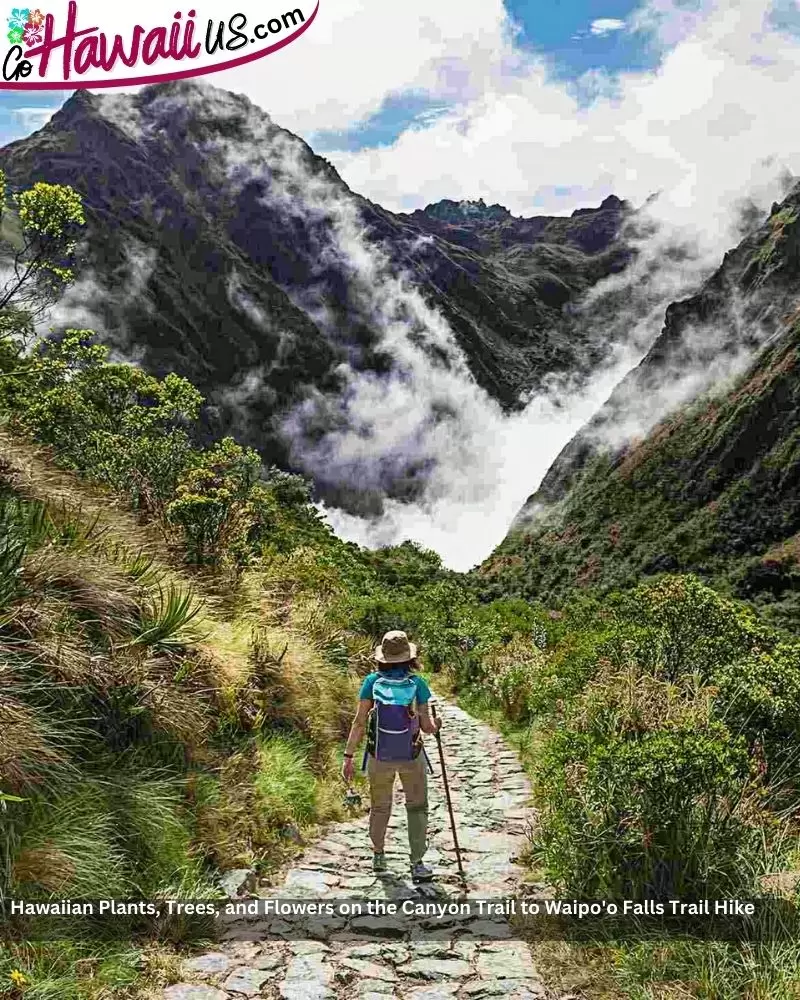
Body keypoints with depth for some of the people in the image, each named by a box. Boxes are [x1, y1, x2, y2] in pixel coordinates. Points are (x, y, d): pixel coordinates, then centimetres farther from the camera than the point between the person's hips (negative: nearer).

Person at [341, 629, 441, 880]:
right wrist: (436, 725, 15)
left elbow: (359, 722, -10)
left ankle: (378, 856, 36)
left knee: (380, 807, 22)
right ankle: (417, 864, 13)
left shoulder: (372, 681, -10)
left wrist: (348, 756, -5)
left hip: (379, 756, 2)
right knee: (417, 808, 16)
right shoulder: (418, 684, -11)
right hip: (411, 756, -1)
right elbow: (426, 726, -8)